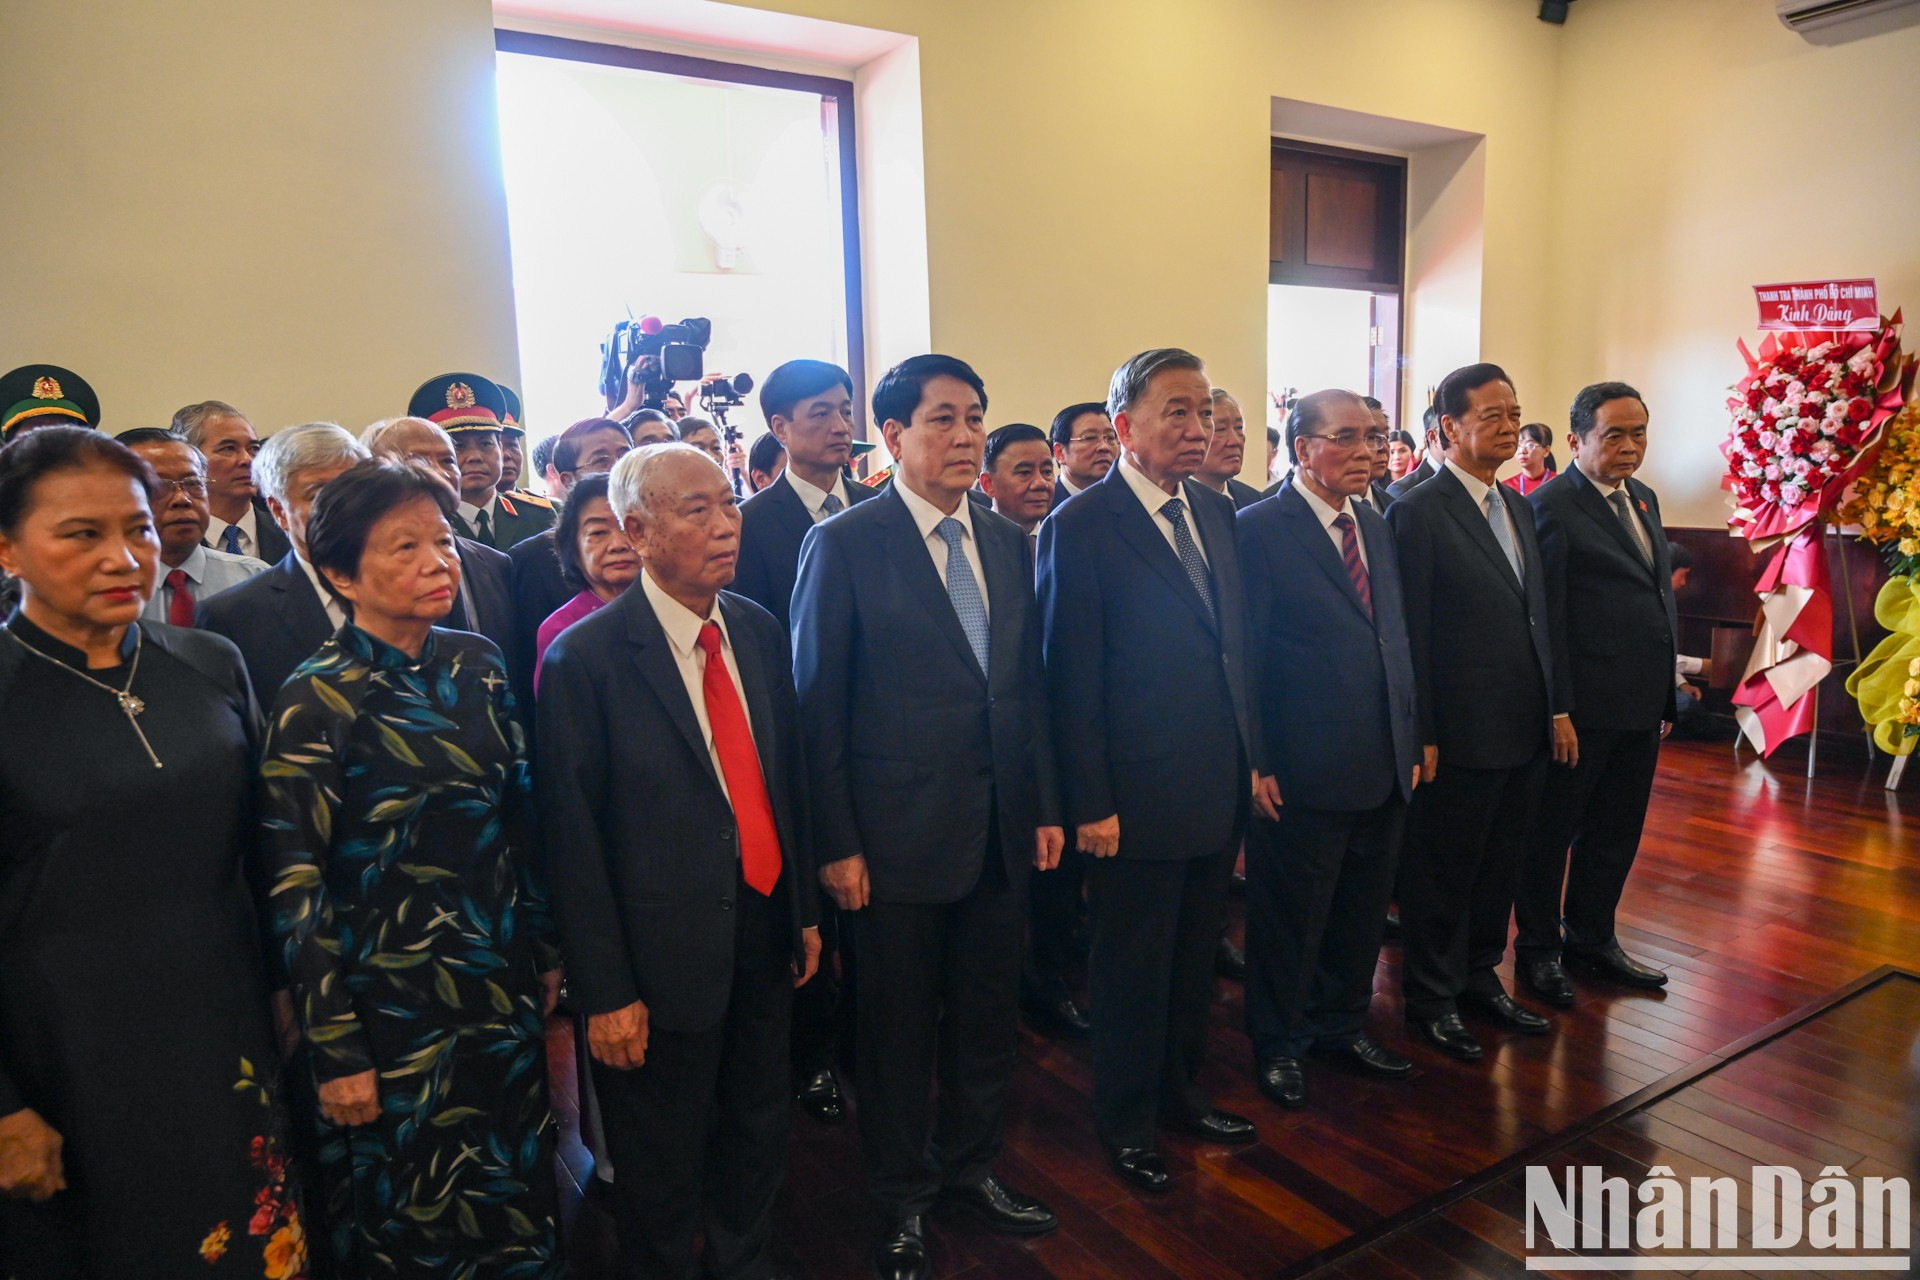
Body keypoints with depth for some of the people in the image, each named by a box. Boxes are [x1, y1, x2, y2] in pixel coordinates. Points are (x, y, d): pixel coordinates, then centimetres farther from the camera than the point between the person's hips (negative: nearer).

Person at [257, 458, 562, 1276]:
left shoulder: (477, 664, -1)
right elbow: (296, 890, -14)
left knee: (517, 1199, 19)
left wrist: (544, 954, 10)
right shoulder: (315, 702, -16)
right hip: (390, 1005, -4)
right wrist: (336, 1053, -12)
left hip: (500, 991, 5)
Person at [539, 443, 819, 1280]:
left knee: (759, 1130, 23)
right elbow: (572, 835, -14)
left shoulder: (760, 632, 1)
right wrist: (605, 991, -12)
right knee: (663, 1165, 15)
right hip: (666, 951, -5)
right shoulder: (586, 659, -16)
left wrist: (804, 911, 10)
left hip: (766, 924, 6)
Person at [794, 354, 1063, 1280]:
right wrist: (836, 844, -11)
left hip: (1002, 828, 5)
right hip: (899, 833, -5)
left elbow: (1028, 684, 11)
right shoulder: (844, 545, -9)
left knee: (988, 1014, 18)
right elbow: (818, 705, -9)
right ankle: (902, 1200, 34)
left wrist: (1046, 806, 9)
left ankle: (970, 1166, 41)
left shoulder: (1009, 541, 7)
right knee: (898, 1028, 12)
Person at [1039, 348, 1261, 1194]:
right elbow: (1072, 680, -14)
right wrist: (1090, 805, -15)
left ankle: (1182, 1093, 41)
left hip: (1217, 790, 7)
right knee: (1132, 972, 10)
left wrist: (1251, 759, 9)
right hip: (1136, 798, -6)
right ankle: (1128, 1124, 30)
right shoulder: (1081, 527, -14)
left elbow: (1234, 645, 12)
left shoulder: (1217, 513, 8)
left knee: (1194, 961, 20)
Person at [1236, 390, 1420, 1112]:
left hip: (1383, 767, 7)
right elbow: (1245, 654, -12)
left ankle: (1343, 1024, 39)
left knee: (1363, 910, 19)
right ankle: (1278, 1045, 27)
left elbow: (1396, 640, 15)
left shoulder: (1377, 528, 12)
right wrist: (1257, 762, -15)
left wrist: (1411, 737, 11)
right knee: (1290, 917, 8)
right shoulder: (1260, 530, -11)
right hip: (1304, 773, -7)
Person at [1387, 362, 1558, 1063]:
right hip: (1461, 735, -7)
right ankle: (1432, 998, 24)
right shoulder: (1418, 512, -13)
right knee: (1442, 872, 7)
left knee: (1499, 863, 19)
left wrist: (1555, 707, 11)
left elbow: (1538, 615, 15)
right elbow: (1411, 634, -14)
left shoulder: (1516, 504, 12)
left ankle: (1480, 977, 36)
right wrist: (1422, 736, -15)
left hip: (1526, 729, 8)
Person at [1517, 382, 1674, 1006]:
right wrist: (1556, 710, -18)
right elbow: (1545, 618, -16)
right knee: (1551, 834, 7)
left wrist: (1666, 695, 15)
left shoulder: (1643, 499, 13)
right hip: (1582, 709, -8)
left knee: (1615, 834, 18)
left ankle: (1591, 939, 35)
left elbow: (1661, 598, 17)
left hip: (1640, 707, 8)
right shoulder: (1551, 506, -13)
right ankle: (1538, 950, 22)